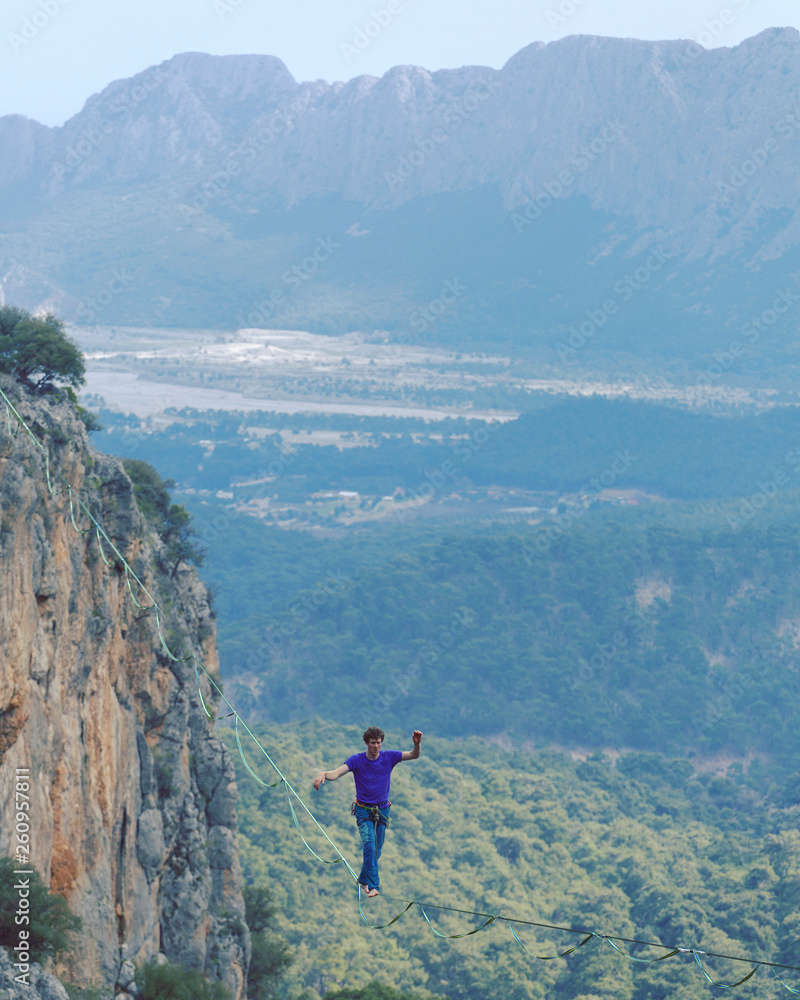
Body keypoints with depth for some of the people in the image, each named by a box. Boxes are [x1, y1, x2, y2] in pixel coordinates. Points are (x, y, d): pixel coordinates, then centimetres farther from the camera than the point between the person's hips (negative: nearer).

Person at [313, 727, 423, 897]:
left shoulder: (388, 757, -4)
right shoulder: (356, 760, -11)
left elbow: (414, 755, -9)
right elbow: (337, 773, -23)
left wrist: (417, 744, -31)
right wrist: (323, 774, -46)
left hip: (382, 810, 3)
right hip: (363, 811, -3)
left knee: (377, 850, 11)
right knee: (369, 845, -20)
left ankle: (363, 879, 34)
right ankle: (373, 886, -22)